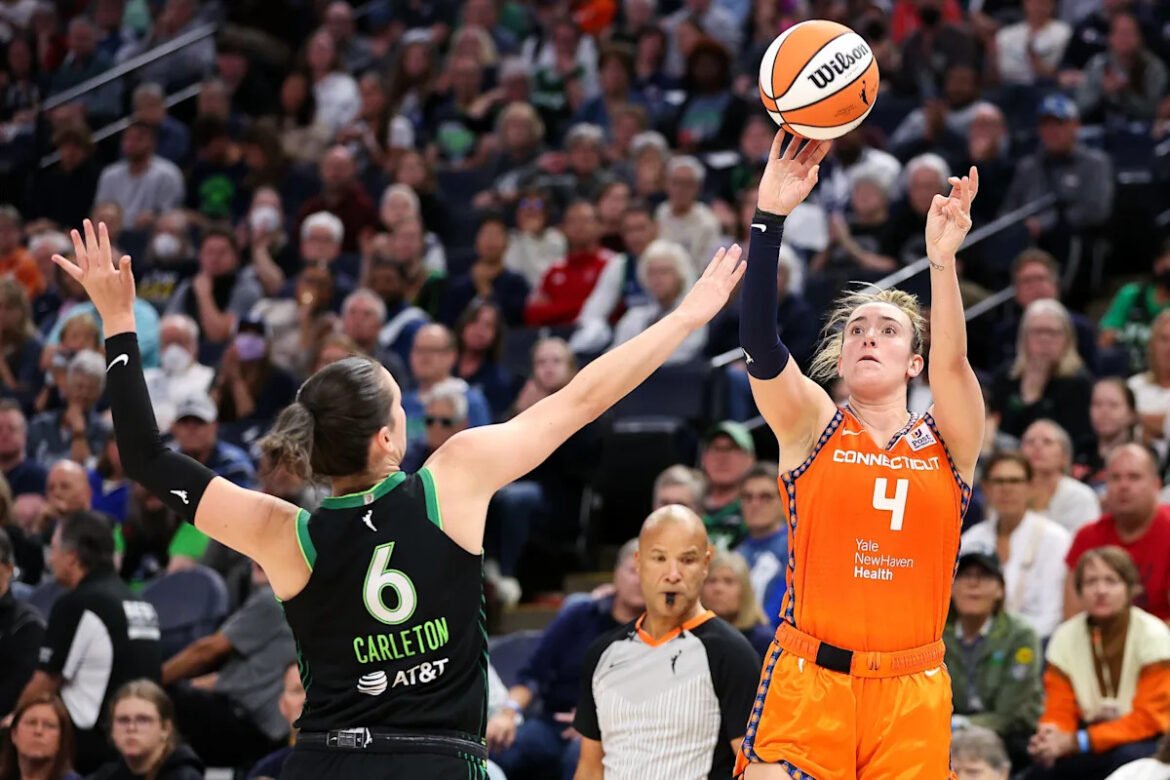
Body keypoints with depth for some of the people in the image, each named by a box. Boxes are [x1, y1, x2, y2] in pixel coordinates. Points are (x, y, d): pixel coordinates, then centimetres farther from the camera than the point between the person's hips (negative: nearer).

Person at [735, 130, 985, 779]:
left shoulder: (949, 442, 6)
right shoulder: (811, 428, 5)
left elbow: (952, 362, -14)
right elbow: (758, 340, -11)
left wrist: (942, 261, -29)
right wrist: (769, 217, -22)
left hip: (912, 698, 1)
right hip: (807, 682, -1)